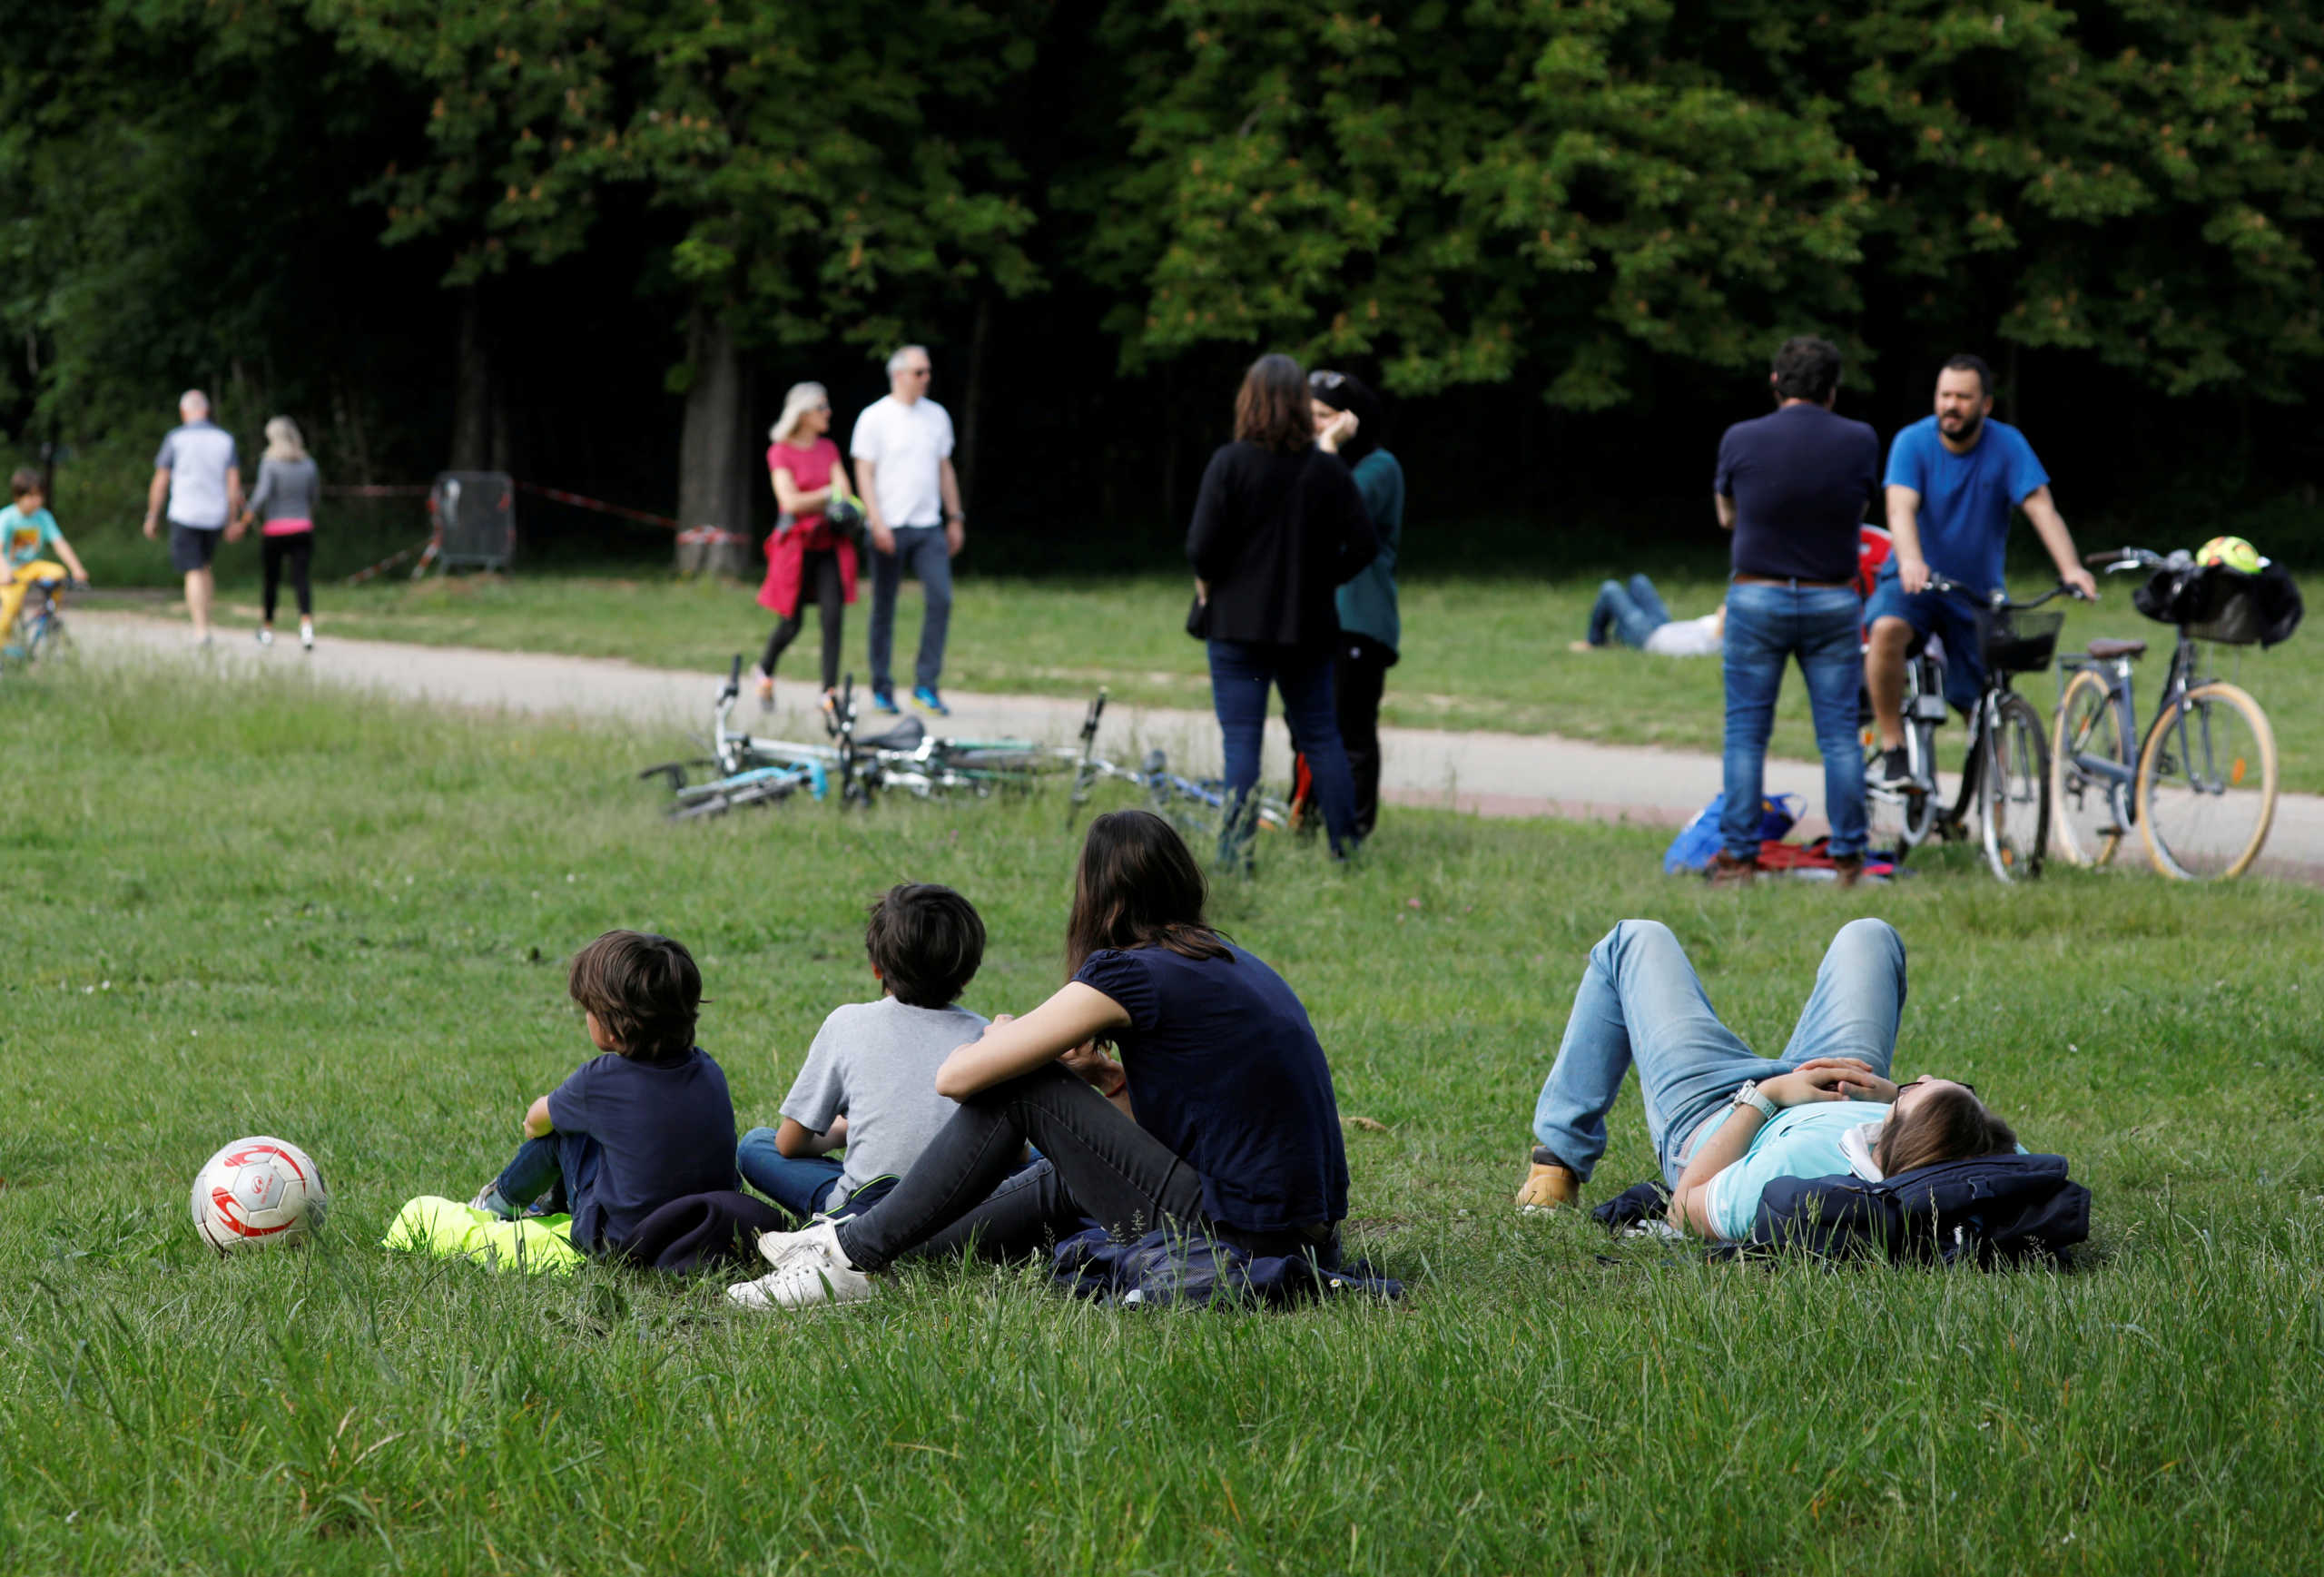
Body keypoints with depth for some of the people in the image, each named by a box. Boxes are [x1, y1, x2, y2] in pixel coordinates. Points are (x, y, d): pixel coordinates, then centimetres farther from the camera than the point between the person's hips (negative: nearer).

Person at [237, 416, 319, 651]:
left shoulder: (270, 463, -8)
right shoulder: (308, 465, 6)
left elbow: (262, 493, -19)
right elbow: (315, 497, 16)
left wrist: (246, 519, -10)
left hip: (274, 529, -2)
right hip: (303, 529, 2)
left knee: (270, 581, 13)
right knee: (302, 579, -6)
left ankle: (267, 630, 27)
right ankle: (307, 626, -28)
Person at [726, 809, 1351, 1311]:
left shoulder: (1129, 975, -9)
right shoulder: (1228, 963, 16)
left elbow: (956, 1077, -6)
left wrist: (996, 1040, 15)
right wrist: (1116, 1082, 13)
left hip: (1230, 1241, -8)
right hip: (1307, 1239, 8)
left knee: (1016, 1089, 2)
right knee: (1062, 1182, 28)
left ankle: (854, 1258, 10)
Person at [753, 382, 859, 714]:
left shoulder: (829, 449, 11)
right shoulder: (780, 452, -4)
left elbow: (844, 494, 2)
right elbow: (790, 501, -13)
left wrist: (811, 503, -14)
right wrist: (828, 494, -6)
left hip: (829, 544, 4)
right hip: (796, 543, -4)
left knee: (833, 615, -11)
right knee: (792, 623, 1)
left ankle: (830, 693, -10)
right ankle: (765, 673, 30)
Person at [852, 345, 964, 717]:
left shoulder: (936, 416, 11)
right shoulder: (875, 417, -4)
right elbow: (864, 473, -7)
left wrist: (955, 519, 14)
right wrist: (877, 522, -16)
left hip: (929, 526, 4)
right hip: (890, 528, -4)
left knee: (941, 598, -10)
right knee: (884, 607, 2)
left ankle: (926, 684, -4)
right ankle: (882, 689, 11)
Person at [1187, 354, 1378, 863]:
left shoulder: (1229, 463, -11)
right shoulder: (1329, 469, -1)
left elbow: (1203, 546, -16)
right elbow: (1363, 546, -2)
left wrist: (1206, 580, 3)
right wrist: (1320, 579, 11)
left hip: (1237, 619, -3)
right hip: (1308, 624, 3)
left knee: (1241, 739, -2)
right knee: (1321, 735, 14)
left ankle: (1235, 854, -6)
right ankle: (1345, 846, 14)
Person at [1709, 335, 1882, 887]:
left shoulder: (1741, 439, -6)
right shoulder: (1859, 441, -4)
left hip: (1757, 597, -1)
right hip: (1834, 602, 1)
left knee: (1746, 733, 5)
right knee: (1840, 733, 6)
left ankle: (1738, 856, 3)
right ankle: (1848, 857, 5)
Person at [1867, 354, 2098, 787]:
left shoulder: (2007, 445, -9)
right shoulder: (1913, 442, -12)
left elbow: (2041, 507, -19)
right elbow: (1901, 507, -26)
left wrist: (2070, 568, -37)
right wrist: (1910, 559, -48)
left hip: (1977, 595, 2)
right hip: (1914, 585, -2)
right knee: (1887, 629, -34)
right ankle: (1892, 749, -22)